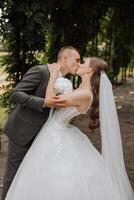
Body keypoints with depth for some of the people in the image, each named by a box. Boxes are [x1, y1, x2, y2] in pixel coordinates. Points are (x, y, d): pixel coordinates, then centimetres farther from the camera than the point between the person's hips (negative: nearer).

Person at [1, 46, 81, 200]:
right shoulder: (40, 71, -17)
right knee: (14, 172, 5)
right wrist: (43, 102, -28)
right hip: (22, 130, -7)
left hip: (38, 133, 7)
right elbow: (16, 94, -21)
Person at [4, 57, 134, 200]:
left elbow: (51, 100, -21)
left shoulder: (86, 94, -24)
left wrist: (53, 74, -13)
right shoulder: (82, 91, 5)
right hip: (56, 135, 9)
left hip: (56, 138, -9)